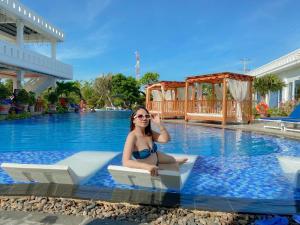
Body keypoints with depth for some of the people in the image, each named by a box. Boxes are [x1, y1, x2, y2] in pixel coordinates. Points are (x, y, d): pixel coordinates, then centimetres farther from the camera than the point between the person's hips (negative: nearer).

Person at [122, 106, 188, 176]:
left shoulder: (149, 133, -13)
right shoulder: (132, 136, -35)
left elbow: (166, 139, -21)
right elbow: (126, 161, -44)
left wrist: (159, 123, -35)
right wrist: (147, 166, -56)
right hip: (148, 169, -5)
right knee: (175, 168, 17)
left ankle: (176, 161, 63)